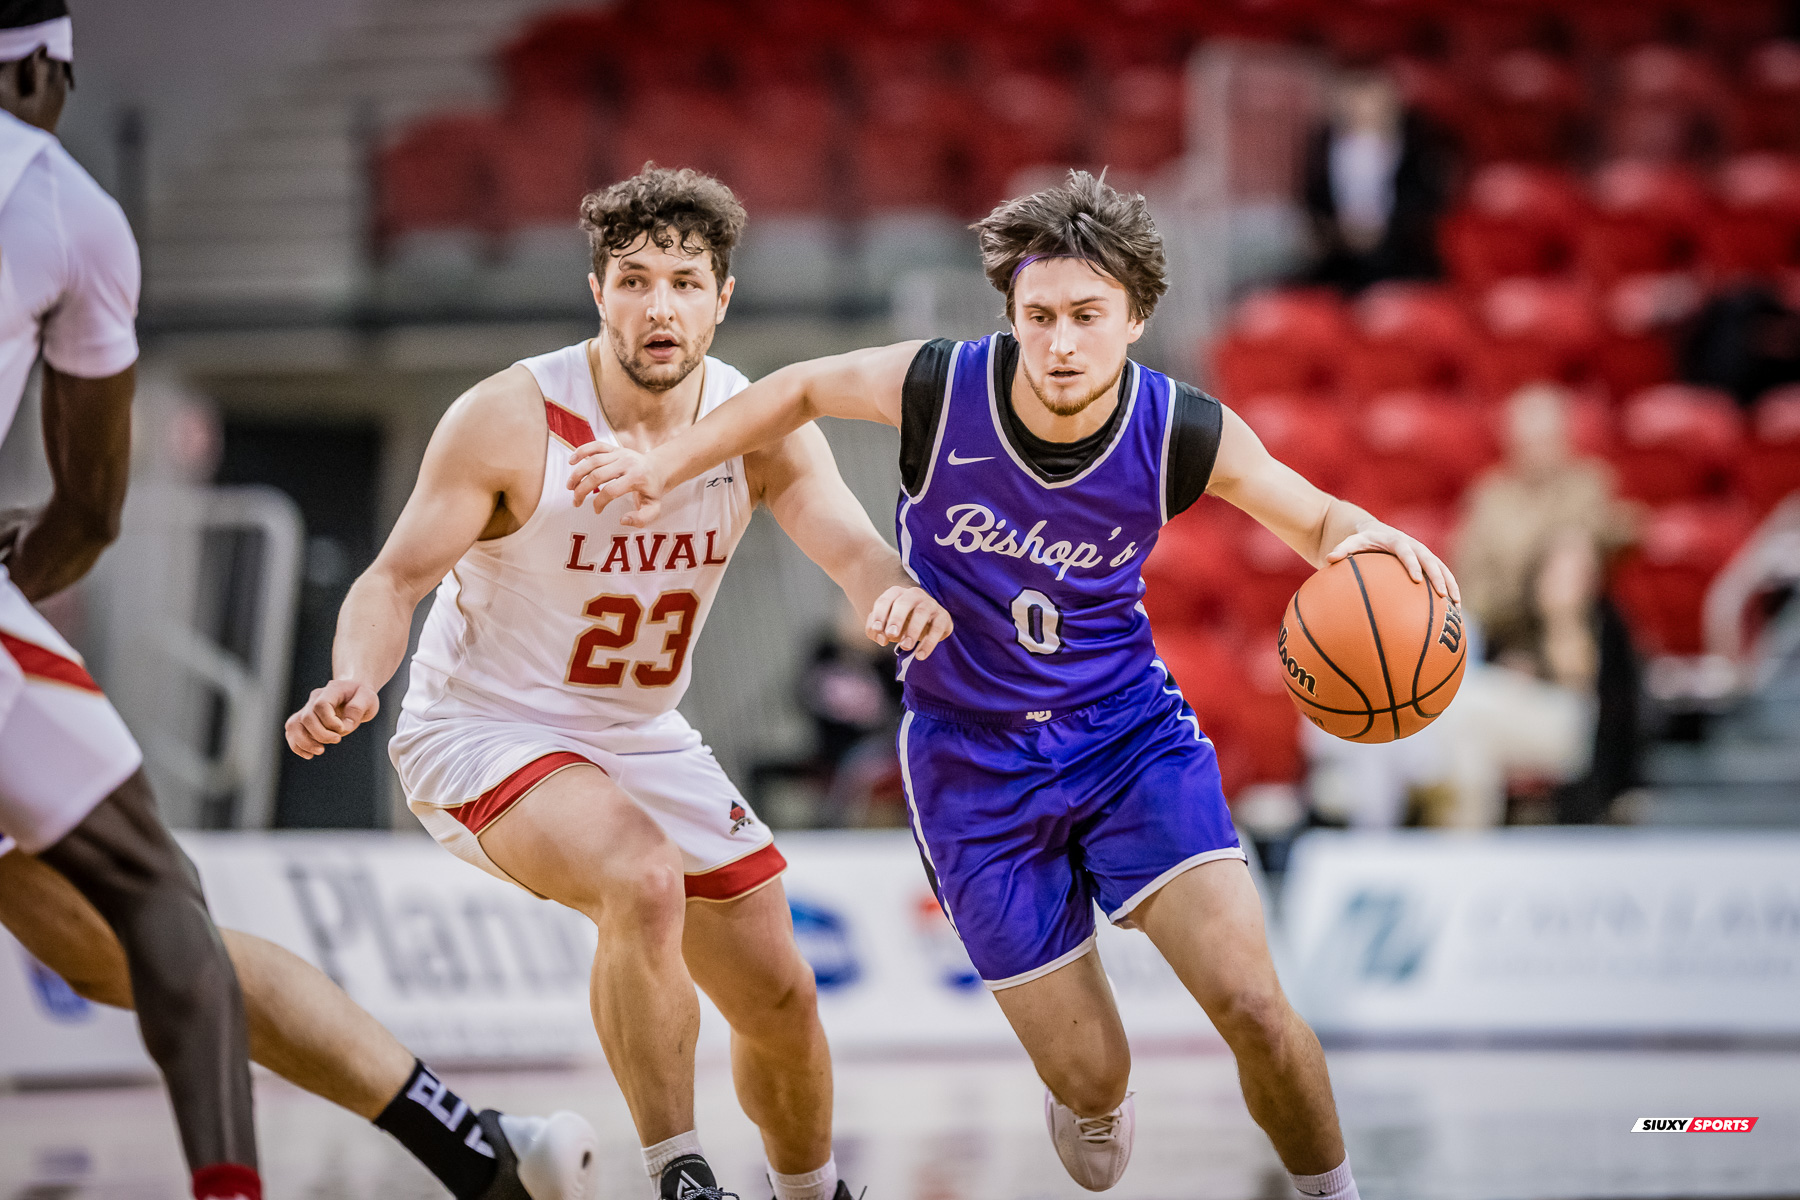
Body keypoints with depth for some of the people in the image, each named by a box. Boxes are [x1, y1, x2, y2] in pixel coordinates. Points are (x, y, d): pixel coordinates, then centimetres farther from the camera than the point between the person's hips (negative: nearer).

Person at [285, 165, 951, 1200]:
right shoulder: (512, 419, -21)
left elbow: (848, 541, -24)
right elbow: (396, 579, -19)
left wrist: (898, 592, -48)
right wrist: (354, 685, -40)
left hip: (644, 739, 6)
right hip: (486, 730, -6)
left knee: (780, 996, 10)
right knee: (643, 882, -35)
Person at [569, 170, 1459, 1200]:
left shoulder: (1186, 434, -16)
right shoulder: (937, 389, -18)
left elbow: (1315, 520, 0)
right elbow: (805, 389, 4)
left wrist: (1365, 538, -23)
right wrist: (669, 464, 3)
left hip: (1127, 730, 0)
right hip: (973, 764, 0)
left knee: (1251, 1005, -19)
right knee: (1093, 1084, -1)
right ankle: (1089, 1105, 38)